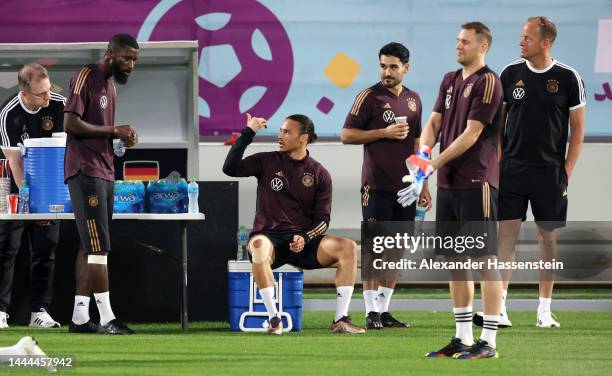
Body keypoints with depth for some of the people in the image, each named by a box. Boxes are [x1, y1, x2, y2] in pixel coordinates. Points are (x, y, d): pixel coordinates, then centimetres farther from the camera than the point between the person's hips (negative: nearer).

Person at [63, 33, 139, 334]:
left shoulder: (110, 85, 19)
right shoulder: (86, 77, -9)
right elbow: (71, 123, -18)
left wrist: (123, 136, 7)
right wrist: (114, 131, -16)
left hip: (105, 173, 9)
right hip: (85, 171, -9)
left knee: (90, 247, 8)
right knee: (98, 247, -11)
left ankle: (80, 317, 9)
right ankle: (106, 318, -13)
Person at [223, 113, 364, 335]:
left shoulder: (319, 174, 9)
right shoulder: (267, 162, 8)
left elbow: (322, 219, 6)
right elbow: (230, 168, -6)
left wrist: (304, 239, -14)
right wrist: (248, 134, -7)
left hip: (303, 242, 2)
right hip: (270, 237, -2)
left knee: (348, 247, -24)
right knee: (258, 245, -40)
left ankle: (341, 320, -25)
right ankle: (274, 318, -35)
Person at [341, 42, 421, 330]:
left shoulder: (413, 100, 14)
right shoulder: (370, 97, -3)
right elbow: (346, 135, -5)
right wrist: (384, 133, -13)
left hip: (405, 186, 6)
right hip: (377, 185, -6)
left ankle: (384, 309, 11)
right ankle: (371, 312, -6)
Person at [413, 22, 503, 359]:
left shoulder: (488, 82, -9)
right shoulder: (450, 81, 16)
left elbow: (472, 133, -14)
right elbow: (434, 122, 11)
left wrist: (434, 164, -14)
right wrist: (423, 152, -9)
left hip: (476, 182, -8)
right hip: (448, 183, 8)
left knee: (484, 259, -7)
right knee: (455, 259, 10)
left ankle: (488, 341, -6)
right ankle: (463, 338, 17)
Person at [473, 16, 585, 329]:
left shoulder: (568, 78, -2)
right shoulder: (510, 74, 4)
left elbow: (577, 129, 3)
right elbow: (497, 121, 10)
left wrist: (566, 170, -3)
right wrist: (497, 162, 1)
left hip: (550, 171, -1)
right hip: (512, 169, 1)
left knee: (548, 236, 4)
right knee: (506, 233, -5)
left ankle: (544, 311, 11)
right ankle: (499, 309, -8)